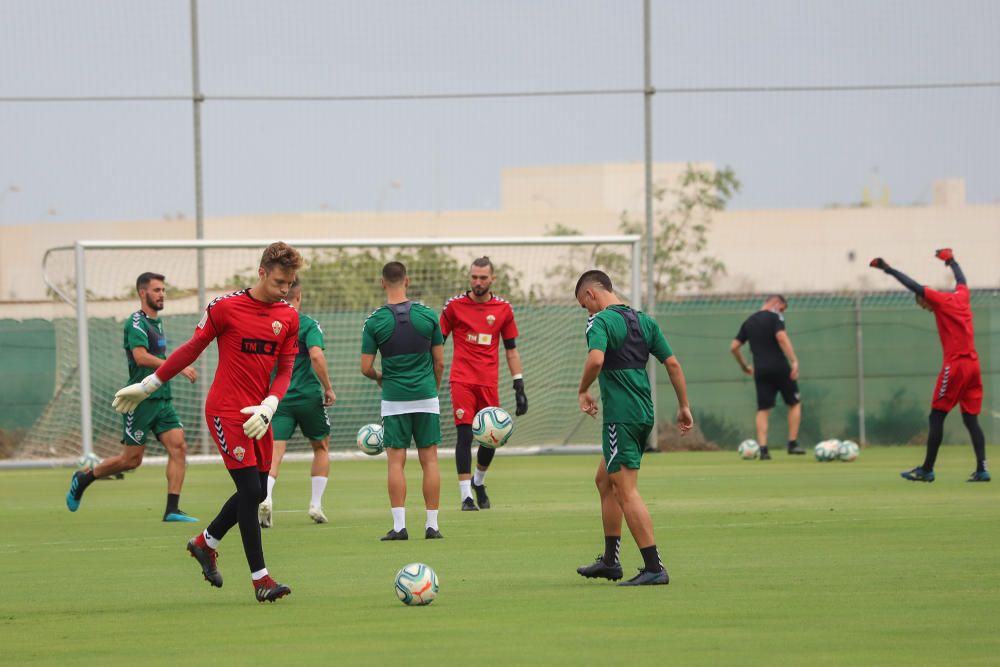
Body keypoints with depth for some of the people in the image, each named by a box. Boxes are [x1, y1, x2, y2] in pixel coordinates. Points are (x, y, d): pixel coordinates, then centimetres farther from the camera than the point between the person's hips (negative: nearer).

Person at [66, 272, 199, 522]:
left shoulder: (157, 322, 17)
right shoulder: (136, 323, -12)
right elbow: (141, 357, -27)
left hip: (162, 398, 8)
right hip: (141, 400, -8)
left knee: (178, 447, -8)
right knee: (131, 459, -1)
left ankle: (172, 510, -10)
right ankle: (83, 478, 22)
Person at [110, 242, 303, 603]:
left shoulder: (289, 317, 5)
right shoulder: (225, 307, -9)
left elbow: (285, 370, 6)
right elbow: (191, 350, 1)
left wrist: (268, 407, -12)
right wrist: (147, 386, 7)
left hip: (258, 413, 6)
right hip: (225, 411, -6)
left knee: (256, 491, 9)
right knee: (250, 490, -12)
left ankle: (205, 542, 34)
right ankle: (260, 579, -9)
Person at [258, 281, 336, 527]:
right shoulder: (308, 325, -6)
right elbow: (316, 355, -21)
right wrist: (328, 388, -11)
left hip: (278, 398, 2)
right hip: (308, 396, -2)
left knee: (274, 451, -5)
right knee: (321, 447, 19)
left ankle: (265, 497, -30)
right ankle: (316, 504, 17)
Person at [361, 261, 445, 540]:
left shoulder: (374, 321, -5)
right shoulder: (427, 315, -2)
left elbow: (366, 368, -4)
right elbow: (439, 362, 3)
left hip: (394, 399, -1)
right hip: (426, 397, 1)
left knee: (396, 461, 2)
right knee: (429, 459, 6)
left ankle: (399, 525, -4)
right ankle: (432, 525, 5)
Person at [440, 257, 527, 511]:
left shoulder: (503, 309, 6)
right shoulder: (454, 306, 1)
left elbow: (511, 350, 12)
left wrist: (519, 387, 7)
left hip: (489, 382, 2)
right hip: (462, 380, -2)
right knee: (465, 435, -11)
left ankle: (479, 482, 32)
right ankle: (466, 497, -8)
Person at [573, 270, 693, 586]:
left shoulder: (600, 321, -10)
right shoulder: (644, 320, 14)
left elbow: (596, 359, -28)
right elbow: (672, 363, 12)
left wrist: (583, 391, -10)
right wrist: (684, 407, 17)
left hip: (620, 416, -9)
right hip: (644, 414, 9)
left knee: (627, 491, -7)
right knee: (605, 480, 22)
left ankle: (654, 568, -12)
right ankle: (610, 560, 27)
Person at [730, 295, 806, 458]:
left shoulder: (748, 322, 15)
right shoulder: (775, 317, -3)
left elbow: (733, 347, 15)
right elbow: (781, 337, -20)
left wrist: (744, 366, 27)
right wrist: (794, 361, -23)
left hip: (761, 370, 5)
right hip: (779, 368, -5)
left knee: (763, 410, 7)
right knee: (795, 403, 11)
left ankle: (763, 448, -6)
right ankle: (792, 444, 6)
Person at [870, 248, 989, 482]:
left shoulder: (941, 300, -6)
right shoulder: (961, 296, 14)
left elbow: (914, 286, -14)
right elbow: (961, 279, 35)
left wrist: (887, 269, -9)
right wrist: (951, 260, 53)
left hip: (954, 365, -8)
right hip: (973, 364, 8)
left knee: (936, 417, 0)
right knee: (971, 419, 6)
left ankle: (927, 470, 1)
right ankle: (981, 469, -5)